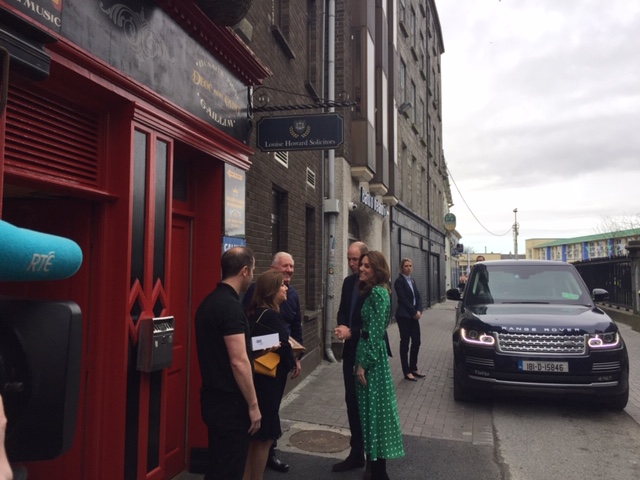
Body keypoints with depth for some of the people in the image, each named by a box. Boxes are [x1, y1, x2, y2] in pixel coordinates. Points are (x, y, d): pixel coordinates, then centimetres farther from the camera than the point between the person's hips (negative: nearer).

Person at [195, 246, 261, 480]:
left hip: (213, 396, 9)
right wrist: (253, 404, -16)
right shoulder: (231, 306, -21)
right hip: (229, 401, -9)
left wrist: (252, 348, 23)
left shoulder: (209, 301, 7)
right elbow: (238, 362, -23)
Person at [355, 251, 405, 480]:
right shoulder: (371, 291, 11)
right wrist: (360, 361, 13)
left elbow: (375, 332, -20)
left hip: (373, 356, -9)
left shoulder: (378, 292, -17)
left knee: (374, 407, 0)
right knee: (370, 407, 16)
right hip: (367, 353, 9)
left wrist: (363, 364, -18)